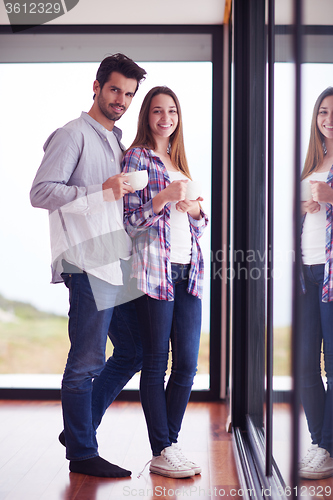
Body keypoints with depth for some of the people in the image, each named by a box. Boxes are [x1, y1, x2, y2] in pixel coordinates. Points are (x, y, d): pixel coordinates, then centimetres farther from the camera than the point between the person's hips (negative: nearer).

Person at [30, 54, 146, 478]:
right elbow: (41, 192, -14)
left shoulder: (117, 141, 21)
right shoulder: (74, 134, -5)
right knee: (87, 362, -1)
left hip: (121, 263, 9)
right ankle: (82, 453, 14)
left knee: (131, 352, 14)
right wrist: (101, 191, -20)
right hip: (89, 265, -9)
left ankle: (78, 429, 27)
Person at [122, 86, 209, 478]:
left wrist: (196, 208, 2)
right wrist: (164, 197, -18)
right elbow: (129, 221, -6)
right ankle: (161, 453, 7)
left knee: (187, 363, 5)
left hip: (188, 270, 6)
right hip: (155, 270, -6)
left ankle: (170, 443, 17)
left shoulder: (179, 162, 20)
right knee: (156, 363, 0)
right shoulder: (136, 157, 1)